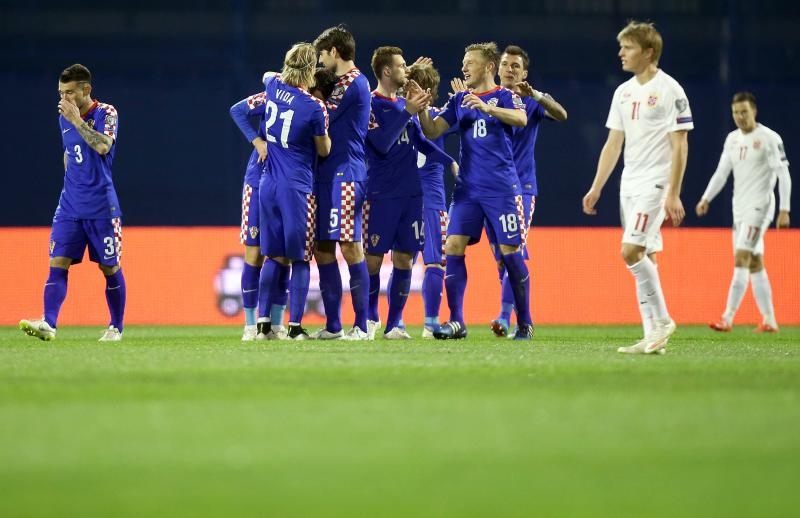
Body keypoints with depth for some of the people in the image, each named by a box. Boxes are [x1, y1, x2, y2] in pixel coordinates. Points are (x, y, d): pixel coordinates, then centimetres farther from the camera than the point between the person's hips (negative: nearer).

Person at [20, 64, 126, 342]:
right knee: (58, 263, -10)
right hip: (70, 205, 5)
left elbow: (103, 146, -25)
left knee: (110, 268, 4)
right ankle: (48, 324, -20)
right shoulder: (64, 117, 10)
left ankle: (116, 327, 18)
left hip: (101, 206, -5)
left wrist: (77, 120, -23)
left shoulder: (106, 113, -7)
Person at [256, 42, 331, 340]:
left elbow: (268, 75, 29)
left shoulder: (273, 87, 2)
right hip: (297, 188, -5)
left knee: (274, 256, 12)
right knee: (300, 259, 2)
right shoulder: (315, 107, -14)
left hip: (268, 185, 5)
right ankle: (295, 326, -1)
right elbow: (324, 150, -1)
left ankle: (263, 322, 8)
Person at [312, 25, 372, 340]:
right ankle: (332, 326, 12)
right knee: (322, 249, 8)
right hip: (328, 174, 10)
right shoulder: (342, 83, 21)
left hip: (345, 174, -10)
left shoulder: (353, 82, -9)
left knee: (350, 247, -9)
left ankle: (361, 326, -8)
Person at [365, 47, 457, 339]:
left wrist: (449, 162, 14)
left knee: (404, 260, 5)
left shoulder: (404, 104, 14)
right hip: (381, 194, -6)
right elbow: (382, 144, -17)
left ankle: (393, 325, 10)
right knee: (373, 259, -2)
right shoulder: (370, 105, -7)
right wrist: (407, 112, -18)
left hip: (411, 193, 6)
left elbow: (420, 142, 23)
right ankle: (369, 318, 11)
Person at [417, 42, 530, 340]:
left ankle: (525, 323, 6)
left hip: (501, 189, -5)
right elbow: (432, 131, 9)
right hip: (467, 189, 5)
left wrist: (487, 107, -34)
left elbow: (521, 119, -21)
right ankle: (456, 321, -2)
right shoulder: (459, 100, 14)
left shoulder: (504, 96, -1)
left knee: (509, 252, -5)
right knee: (453, 247, -6)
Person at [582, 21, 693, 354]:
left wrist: (673, 194, -17)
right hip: (629, 185, 8)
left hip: (655, 183, -8)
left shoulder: (669, 90, -9)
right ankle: (653, 335, 7)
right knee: (643, 258, 5)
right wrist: (596, 188, 14)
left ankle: (661, 320, -6)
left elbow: (679, 146, -11)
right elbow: (614, 143, 18)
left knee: (632, 251, -18)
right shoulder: (624, 92, 13)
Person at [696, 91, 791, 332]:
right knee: (755, 265, 8)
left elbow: (783, 175, -11)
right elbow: (721, 173, 14)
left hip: (759, 207, -8)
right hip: (740, 208, 8)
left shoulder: (769, 138, -9)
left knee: (741, 260, -16)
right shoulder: (732, 139, 12)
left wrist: (784, 210, -16)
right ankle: (770, 321, 13)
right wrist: (706, 199, 1)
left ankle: (727, 319, -20)